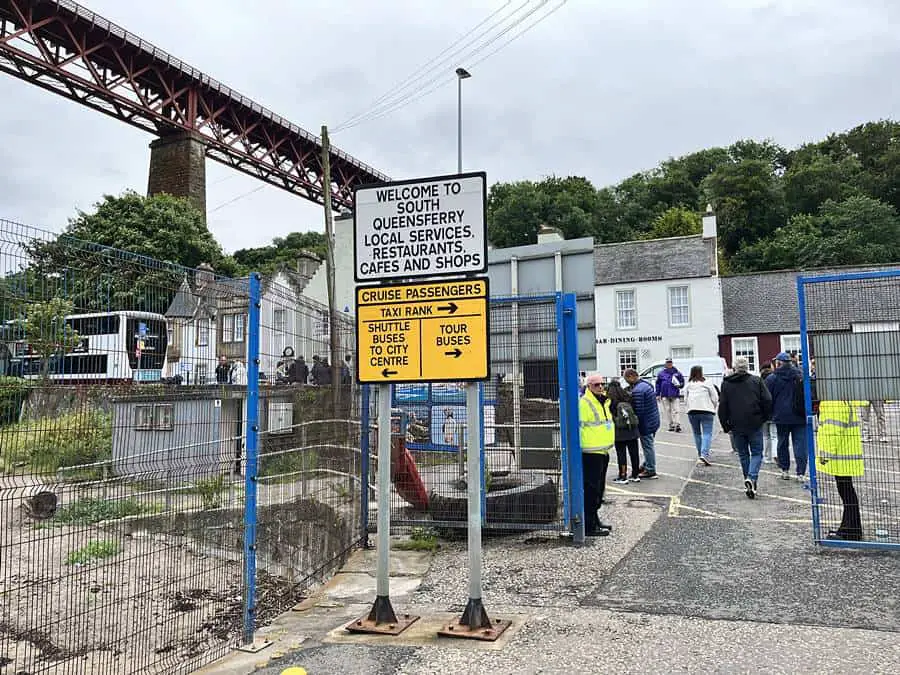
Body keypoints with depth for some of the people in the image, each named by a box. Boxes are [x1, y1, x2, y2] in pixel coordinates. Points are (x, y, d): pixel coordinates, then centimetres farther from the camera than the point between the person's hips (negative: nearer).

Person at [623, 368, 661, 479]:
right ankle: (646, 465, 33)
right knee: (649, 446, 20)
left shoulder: (637, 391, -23)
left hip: (646, 424, -10)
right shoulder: (646, 385, 9)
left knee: (647, 446, 2)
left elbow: (638, 411, -24)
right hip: (654, 421, 10)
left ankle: (650, 471, 12)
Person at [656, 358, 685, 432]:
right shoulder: (661, 373, 8)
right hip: (665, 395, 1)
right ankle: (671, 425, 9)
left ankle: (677, 424, -15)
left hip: (675, 395, -1)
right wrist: (657, 394, 6)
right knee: (668, 410, 3)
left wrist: (679, 384, -9)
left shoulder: (677, 372, 8)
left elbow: (682, 382, 15)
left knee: (676, 410, -10)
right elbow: (658, 384, 10)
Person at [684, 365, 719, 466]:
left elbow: (685, 400, 10)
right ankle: (704, 454, -19)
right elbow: (715, 398, 0)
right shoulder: (707, 383, -3)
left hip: (692, 412, 3)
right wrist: (713, 408, 16)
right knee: (707, 433, -3)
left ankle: (700, 454, 21)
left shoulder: (688, 385, 6)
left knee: (697, 433, 15)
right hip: (706, 412, -3)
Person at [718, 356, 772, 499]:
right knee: (756, 453, 5)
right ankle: (752, 478, -16)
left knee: (743, 455, 13)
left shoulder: (726, 383, 3)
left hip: (736, 427, 1)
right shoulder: (756, 381, 0)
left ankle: (749, 481, 16)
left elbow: (722, 407, 2)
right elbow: (768, 401, -3)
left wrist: (725, 426, 9)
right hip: (755, 424, -1)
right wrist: (764, 418, 11)